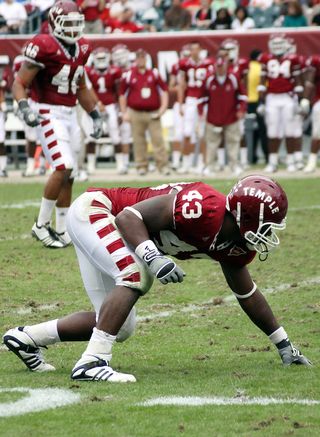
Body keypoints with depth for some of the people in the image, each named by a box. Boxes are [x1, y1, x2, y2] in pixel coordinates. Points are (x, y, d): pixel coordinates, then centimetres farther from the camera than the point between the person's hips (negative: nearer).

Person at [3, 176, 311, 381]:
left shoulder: (234, 246, -4)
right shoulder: (203, 208, -32)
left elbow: (247, 293, 12)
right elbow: (129, 216, -31)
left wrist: (283, 343, 16)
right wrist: (154, 257, -46)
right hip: (93, 209, -9)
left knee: (120, 327, 9)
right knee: (136, 276, -29)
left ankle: (25, 338, 19)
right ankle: (92, 362, -31)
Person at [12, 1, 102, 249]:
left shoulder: (81, 49, 9)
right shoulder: (44, 47, -15)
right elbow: (19, 84, -15)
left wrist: (95, 115, 22)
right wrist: (24, 107, -32)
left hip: (70, 115, 8)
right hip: (48, 114, -8)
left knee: (68, 176, 9)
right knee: (63, 168, -20)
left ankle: (62, 232, 17)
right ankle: (41, 226, -6)